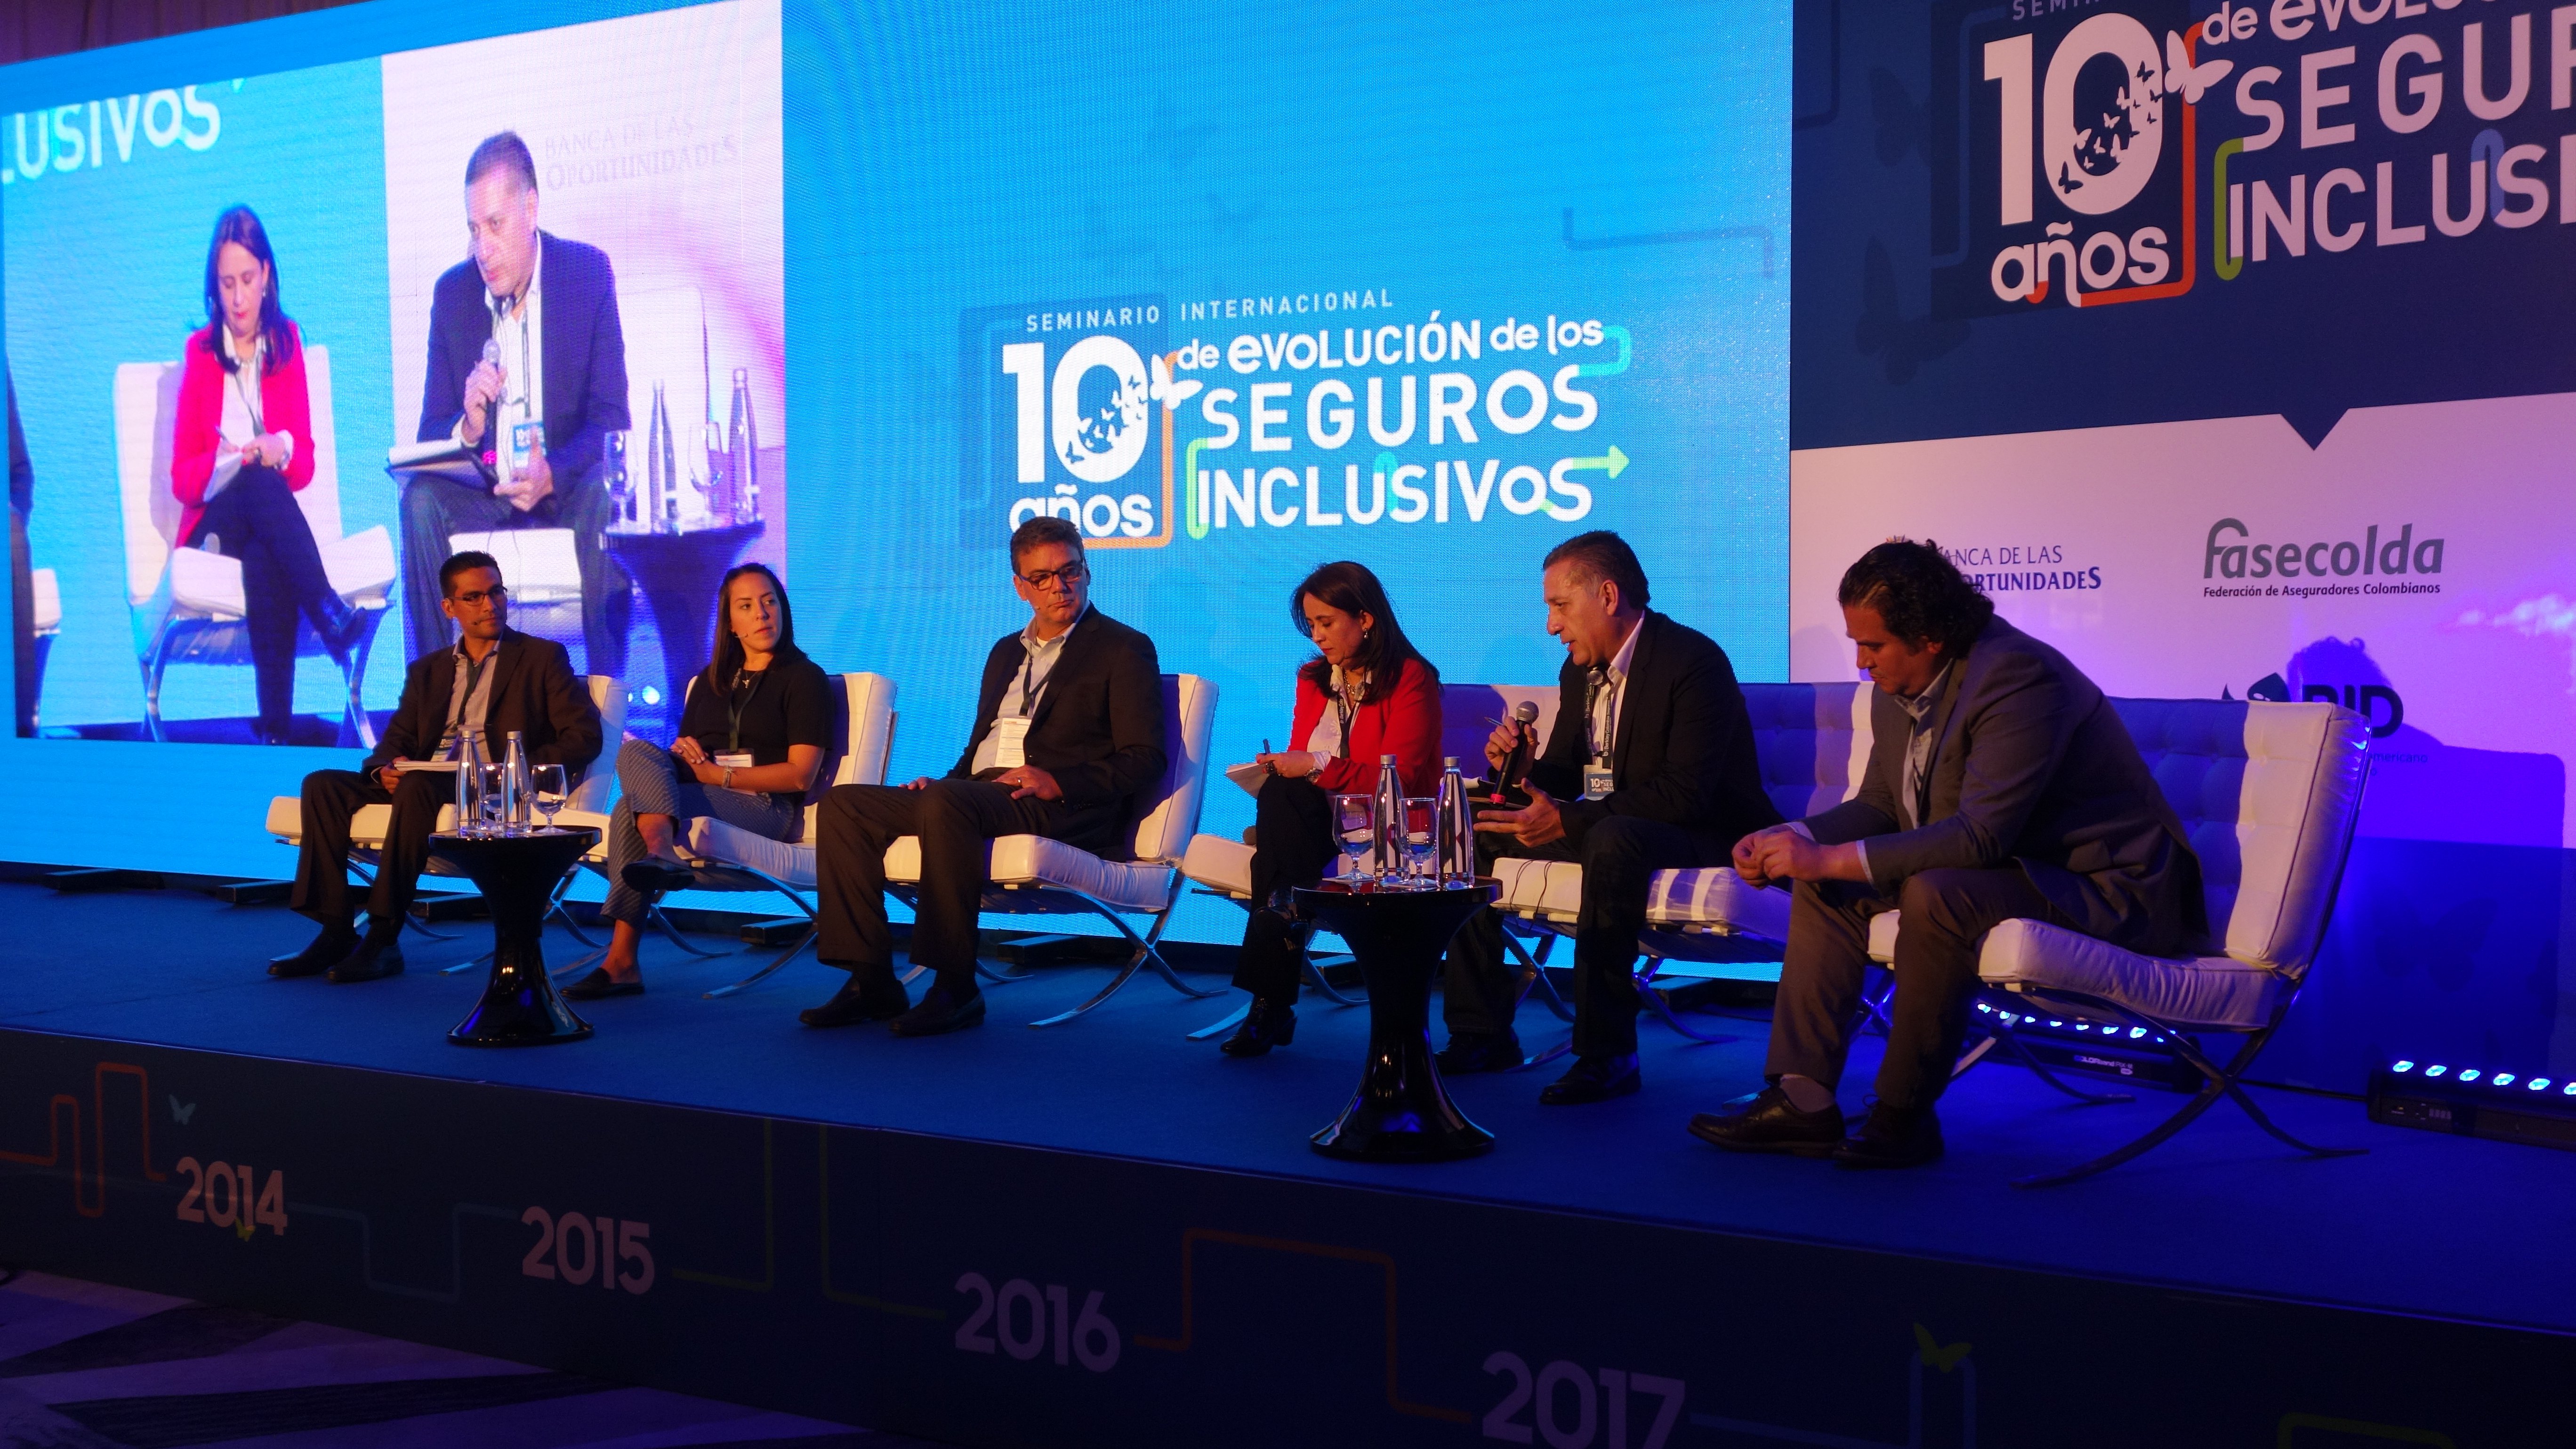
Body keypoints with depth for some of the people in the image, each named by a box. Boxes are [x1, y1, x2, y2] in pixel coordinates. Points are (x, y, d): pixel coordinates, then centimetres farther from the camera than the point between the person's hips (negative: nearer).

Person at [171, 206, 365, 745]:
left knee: (265, 564, -36)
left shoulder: (288, 342, 11)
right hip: (214, 523, -1)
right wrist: (233, 459, -17)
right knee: (260, 486, -36)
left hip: (268, 518, 1)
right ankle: (329, 612, -40)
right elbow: (181, 478, 3)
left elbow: (305, 464, 7)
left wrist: (281, 452, -16)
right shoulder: (200, 351, 6)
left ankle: (276, 727, -38)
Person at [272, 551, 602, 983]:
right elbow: (396, 739, 19)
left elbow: (583, 736, -1)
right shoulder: (427, 670, 24)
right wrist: (385, 768, -6)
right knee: (323, 784, -15)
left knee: (418, 786, -35)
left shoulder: (543, 658, 8)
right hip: (423, 784, 6)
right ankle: (337, 932, -17)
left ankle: (383, 938, -32)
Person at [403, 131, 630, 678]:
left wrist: (552, 474, -31)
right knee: (421, 499, -26)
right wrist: (467, 428, -24)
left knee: (604, 493, -33)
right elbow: (429, 433, 1)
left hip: (566, 484, -2)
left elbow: (610, 419, -11)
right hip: (483, 489, 3)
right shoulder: (452, 293, 1)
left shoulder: (589, 273, -6)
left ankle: (607, 691, -29)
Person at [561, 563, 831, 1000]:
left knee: (633, 805, -26)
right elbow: (683, 751, 21)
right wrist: (683, 756, -4)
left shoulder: (805, 678, 4)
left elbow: (800, 774, -7)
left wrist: (718, 774, -12)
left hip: (767, 807, -6)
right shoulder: (712, 680, 24)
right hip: (697, 794, 6)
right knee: (636, 751, -24)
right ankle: (664, 857, -44)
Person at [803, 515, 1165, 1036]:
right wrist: (945, 781, 7)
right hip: (976, 794, 8)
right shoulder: (1006, 652, 27)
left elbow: (1143, 759, -5)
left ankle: (956, 988, -30)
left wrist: (1058, 782, -17)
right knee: (844, 804, -7)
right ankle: (871, 982, -11)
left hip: (1060, 812, -7)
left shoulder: (1124, 650, 4)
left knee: (946, 803, -36)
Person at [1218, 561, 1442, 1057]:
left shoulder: (1411, 679, -2)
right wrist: (1280, 771, -8)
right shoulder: (1313, 679, 18)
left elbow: (1399, 777, -13)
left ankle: (1271, 1002, -31)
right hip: (1316, 821, 5)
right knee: (1279, 794, -32)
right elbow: (1298, 771, 15)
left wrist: (1320, 766, -20)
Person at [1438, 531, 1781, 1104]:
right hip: (1603, 826, 9)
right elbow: (1563, 775, 14)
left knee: (1611, 838, -40)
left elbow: (1686, 794, -27)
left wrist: (1568, 821, -31)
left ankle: (1607, 1053, -33)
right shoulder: (1579, 671, 8)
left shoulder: (1693, 661, -19)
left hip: (1701, 836, -9)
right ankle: (1482, 1033, 0)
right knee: (1470, 831, -1)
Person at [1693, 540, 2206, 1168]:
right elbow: (1878, 805, 12)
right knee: (1825, 880, -1)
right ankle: (1803, 1098, -5)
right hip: (2006, 868, 10)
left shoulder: (2020, 677, -26)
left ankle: (1904, 1117, -17)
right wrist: (1793, 839, -8)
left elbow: (1979, 837, -32)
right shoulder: (1898, 687, 1)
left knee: (1936, 893, -34)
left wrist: (1829, 858, -30)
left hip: (2107, 886, -9)